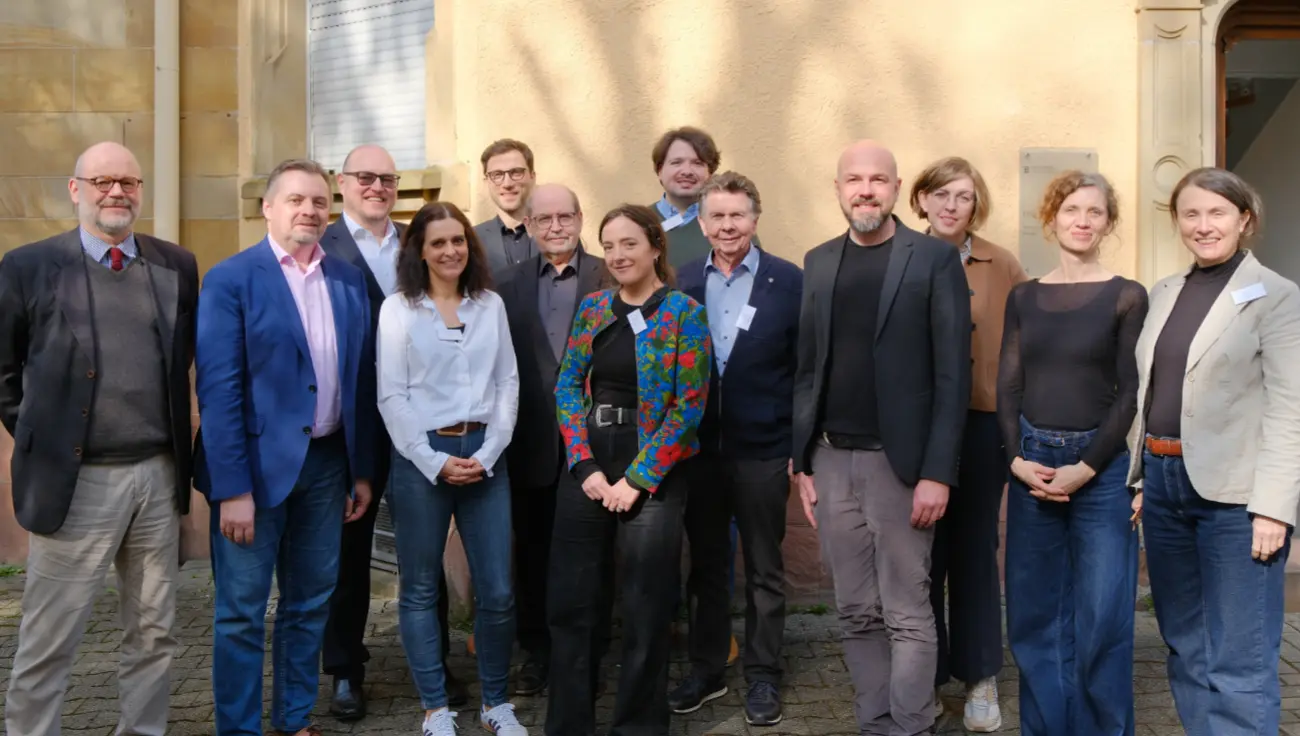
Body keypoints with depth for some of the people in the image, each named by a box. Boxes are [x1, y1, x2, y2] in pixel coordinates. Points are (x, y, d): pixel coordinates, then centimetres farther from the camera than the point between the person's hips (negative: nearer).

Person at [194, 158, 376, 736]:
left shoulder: (349, 279, 7)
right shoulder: (230, 278, -8)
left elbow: (360, 380, 9)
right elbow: (217, 389, -13)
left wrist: (362, 469, 8)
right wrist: (233, 487, -17)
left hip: (327, 462, 5)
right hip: (257, 462, -5)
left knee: (311, 601, 15)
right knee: (241, 612, 4)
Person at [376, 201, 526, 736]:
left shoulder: (491, 305, 9)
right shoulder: (398, 308, 1)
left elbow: (508, 382, 6)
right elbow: (391, 396, -4)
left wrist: (487, 454, -5)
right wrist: (435, 461, -10)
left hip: (484, 456, 2)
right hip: (420, 457, -2)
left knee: (497, 591, 3)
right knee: (420, 589, 6)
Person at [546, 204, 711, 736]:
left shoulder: (685, 314, -5)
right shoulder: (591, 308, 8)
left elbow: (689, 406, -10)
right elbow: (567, 386, 5)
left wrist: (637, 479, -12)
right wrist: (585, 466, -7)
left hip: (652, 477, -4)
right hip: (586, 470, 4)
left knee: (645, 612, 6)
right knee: (570, 603, 8)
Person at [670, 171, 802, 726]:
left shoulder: (789, 281, -4)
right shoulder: (681, 282, 3)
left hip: (762, 451, -2)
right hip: (696, 450, 3)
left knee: (763, 570, 10)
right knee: (705, 566, 16)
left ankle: (762, 676, 25)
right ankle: (706, 669, 31)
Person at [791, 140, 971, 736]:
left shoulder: (935, 259, -3)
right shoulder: (818, 262, 11)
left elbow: (953, 374, -7)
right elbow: (807, 369, 12)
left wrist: (936, 472, -13)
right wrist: (802, 463, 8)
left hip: (900, 462, -4)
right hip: (833, 460, 5)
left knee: (906, 615, 2)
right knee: (856, 614, 11)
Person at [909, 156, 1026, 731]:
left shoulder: (1002, 267, -1)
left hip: (980, 425, 0)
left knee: (974, 552, 10)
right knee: (918, 554, 8)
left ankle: (980, 680, 24)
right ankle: (926, 678, 22)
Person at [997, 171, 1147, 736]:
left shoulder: (1127, 297, -1)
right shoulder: (1023, 297, 9)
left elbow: (1131, 393, -5)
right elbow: (1008, 386, 7)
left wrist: (1085, 468, -11)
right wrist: (1017, 458, -7)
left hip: (1101, 468, -3)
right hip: (1031, 466, 3)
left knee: (1101, 617, 0)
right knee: (1034, 612, 9)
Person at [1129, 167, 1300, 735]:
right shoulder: (1164, 293, 13)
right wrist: (1138, 477, 12)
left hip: (1233, 492, -6)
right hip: (1163, 482, 6)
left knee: (1239, 662, -3)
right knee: (1184, 646, 14)